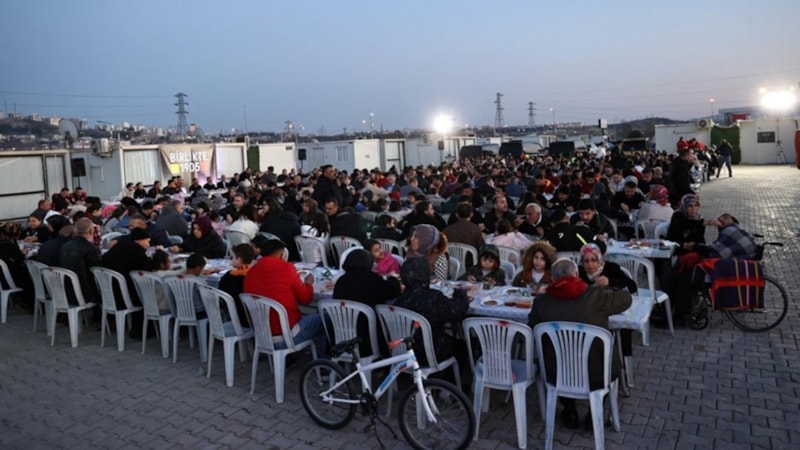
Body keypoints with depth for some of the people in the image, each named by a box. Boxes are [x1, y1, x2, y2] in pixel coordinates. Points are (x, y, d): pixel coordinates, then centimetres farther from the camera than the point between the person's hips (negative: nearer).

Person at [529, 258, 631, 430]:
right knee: (608, 362, 33)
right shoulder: (596, 295, -12)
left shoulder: (541, 301, -8)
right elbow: (626, 299, 6)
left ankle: (569, 412, 40)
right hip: (596, 375, -1)